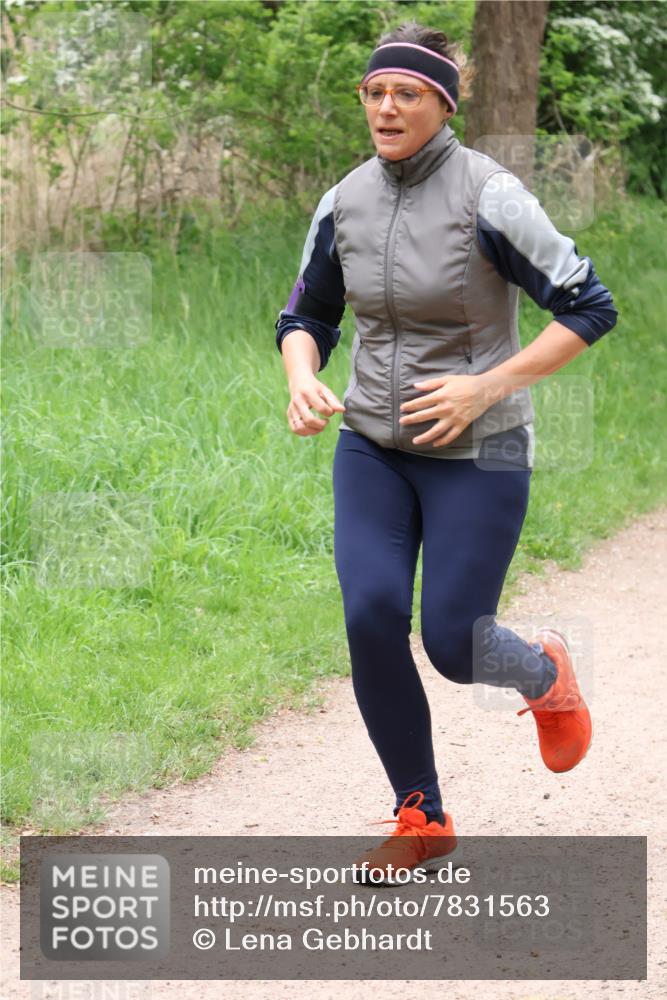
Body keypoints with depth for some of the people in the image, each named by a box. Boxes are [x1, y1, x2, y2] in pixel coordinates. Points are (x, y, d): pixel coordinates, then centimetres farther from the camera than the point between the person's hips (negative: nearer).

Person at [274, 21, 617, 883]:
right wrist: (302, 382, -9)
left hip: (477, 452, -4)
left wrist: (487, 387, -20)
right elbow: (306, 317, 14)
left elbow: (589, 310, -12)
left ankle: (544, 674, 34)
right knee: (372, 619, -12)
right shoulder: (345, 203, 0)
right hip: (373, 447, 4)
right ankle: (420, 823, 6)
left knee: (453, 646, -5)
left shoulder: (489, 197, -16)